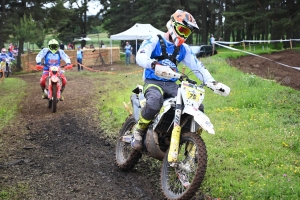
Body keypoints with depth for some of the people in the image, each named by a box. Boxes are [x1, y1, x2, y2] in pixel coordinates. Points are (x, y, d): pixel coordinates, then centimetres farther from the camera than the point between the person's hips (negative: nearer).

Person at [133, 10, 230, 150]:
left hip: (171, 84, 5)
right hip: (153, 82, -5)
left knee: (197, 106, -14)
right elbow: (140, 56, -20)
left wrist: (212, 82, -5)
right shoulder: (154, 41, -3)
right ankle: (138, 131, -15)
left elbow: (198, 66, 12)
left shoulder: (184, 49, 15)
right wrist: (155, 64, -43)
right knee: (154, 102, -40)